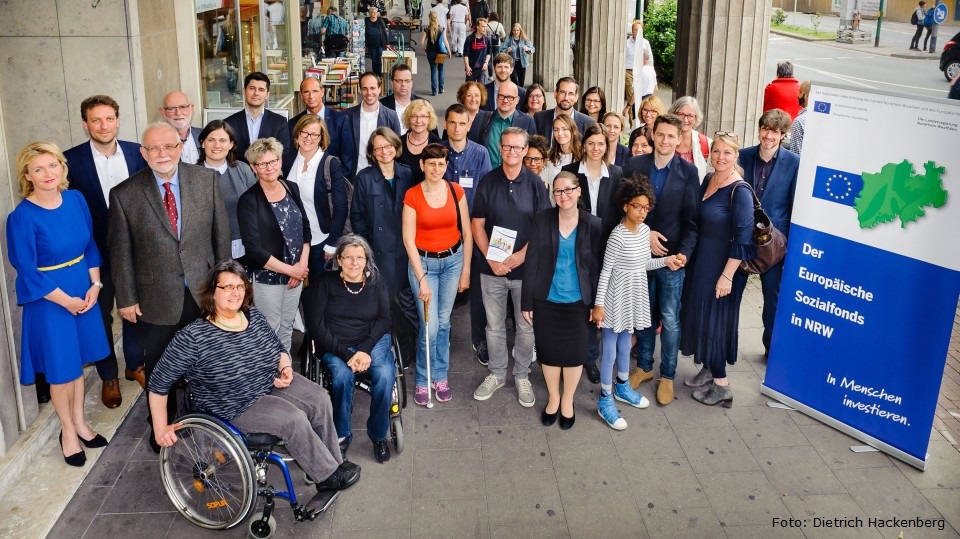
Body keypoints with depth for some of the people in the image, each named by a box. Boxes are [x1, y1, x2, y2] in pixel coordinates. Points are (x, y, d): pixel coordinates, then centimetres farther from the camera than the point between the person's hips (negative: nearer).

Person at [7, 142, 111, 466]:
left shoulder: (76, 200, -4)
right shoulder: (22, 217, -20)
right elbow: (27, 272, -16)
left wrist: (95, 285, -4)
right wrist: (66, 300, -13)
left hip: (83, 291, 5)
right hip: (49, 300, -5)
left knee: (78, 360, 18)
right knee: (61, 367, 8)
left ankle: (79, 421, 36)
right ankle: (67, 430, 29)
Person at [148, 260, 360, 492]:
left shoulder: (255, 317, -3)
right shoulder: (192, 338, -21)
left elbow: (279, 349, 13)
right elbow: (159, 383, -15)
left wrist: (286, 368, -8)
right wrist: (161, 428, -19)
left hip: (273, 384, 6)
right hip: (236, 408, -6)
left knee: (320, 399, -12)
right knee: (294, 419, -24)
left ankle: (334, 462, 2)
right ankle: (329, 475, -6)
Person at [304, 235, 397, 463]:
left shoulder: (377, 283, 4)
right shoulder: (325, 282, -4)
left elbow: (384, 320, 1)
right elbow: (316, 324, -8)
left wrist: (365, 350, -17)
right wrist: (346, 354, -17)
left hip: (372, 341, 2)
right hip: (334, 345, -2)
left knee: (385, 374, -28)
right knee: (342, 374, -33)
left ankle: (379, 435, -7)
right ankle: (342, 435, -10)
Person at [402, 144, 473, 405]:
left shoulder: (456, 192, -3)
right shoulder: (412, 196, -10)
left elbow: (467, 233, 3)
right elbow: (408, 240, -10)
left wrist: (466, 270, 2)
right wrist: (421, 279, -13)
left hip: (453, 259, 3)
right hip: (423, 262, -2)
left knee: (443, 322, 10)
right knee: (429, 327, -4)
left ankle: (440, 376, 26)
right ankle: (423, 381, 15)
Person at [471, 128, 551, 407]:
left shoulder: (535, 183, -4)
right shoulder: (487, 182, -1)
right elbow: (477, 224, 0)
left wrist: (522, 254, -16)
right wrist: (491, 258, -10)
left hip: (526, 267, -1)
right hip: (492, 268, 1)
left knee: (527, 327, 10)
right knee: (494, 326, 12)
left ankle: (522, 376, 26)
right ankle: (496, 374, 29)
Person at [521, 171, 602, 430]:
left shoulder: (593, 225, -6)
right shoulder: (542, 220, -7)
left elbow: (597, 267, 0)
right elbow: (531, 262, -5)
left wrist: (598, 304, -1)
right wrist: (526, 301, -6)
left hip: (577, 302, 0)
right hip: (545, 301, 0)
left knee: (574, 353, 11)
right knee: (549, 351, 13)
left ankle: (567, 401, 33)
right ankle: (553, 397, 36)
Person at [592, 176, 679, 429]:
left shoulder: (645, 230, 0)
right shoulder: (618, 236, -21)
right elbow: (606, 271, -17)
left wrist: (665, 261, -4)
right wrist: (599, 304, -17)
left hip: (634, 296, 7)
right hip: (616, 298, -7)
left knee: (625, 344, 24)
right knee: (610, 352, 3)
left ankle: (622, 387, 42)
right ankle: (605, 401, 15)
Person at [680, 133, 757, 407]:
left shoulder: (740, 191, -19)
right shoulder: (707, 180, 4)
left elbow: (743, 239, -20)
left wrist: (727, 275, -21)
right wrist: (689, 256, 11)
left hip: (722, 266, -8)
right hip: (700, 261, 8)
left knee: (714, 319, 1)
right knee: (699, 314, 15)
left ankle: (721, 385, 13)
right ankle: (709, 370, 31)